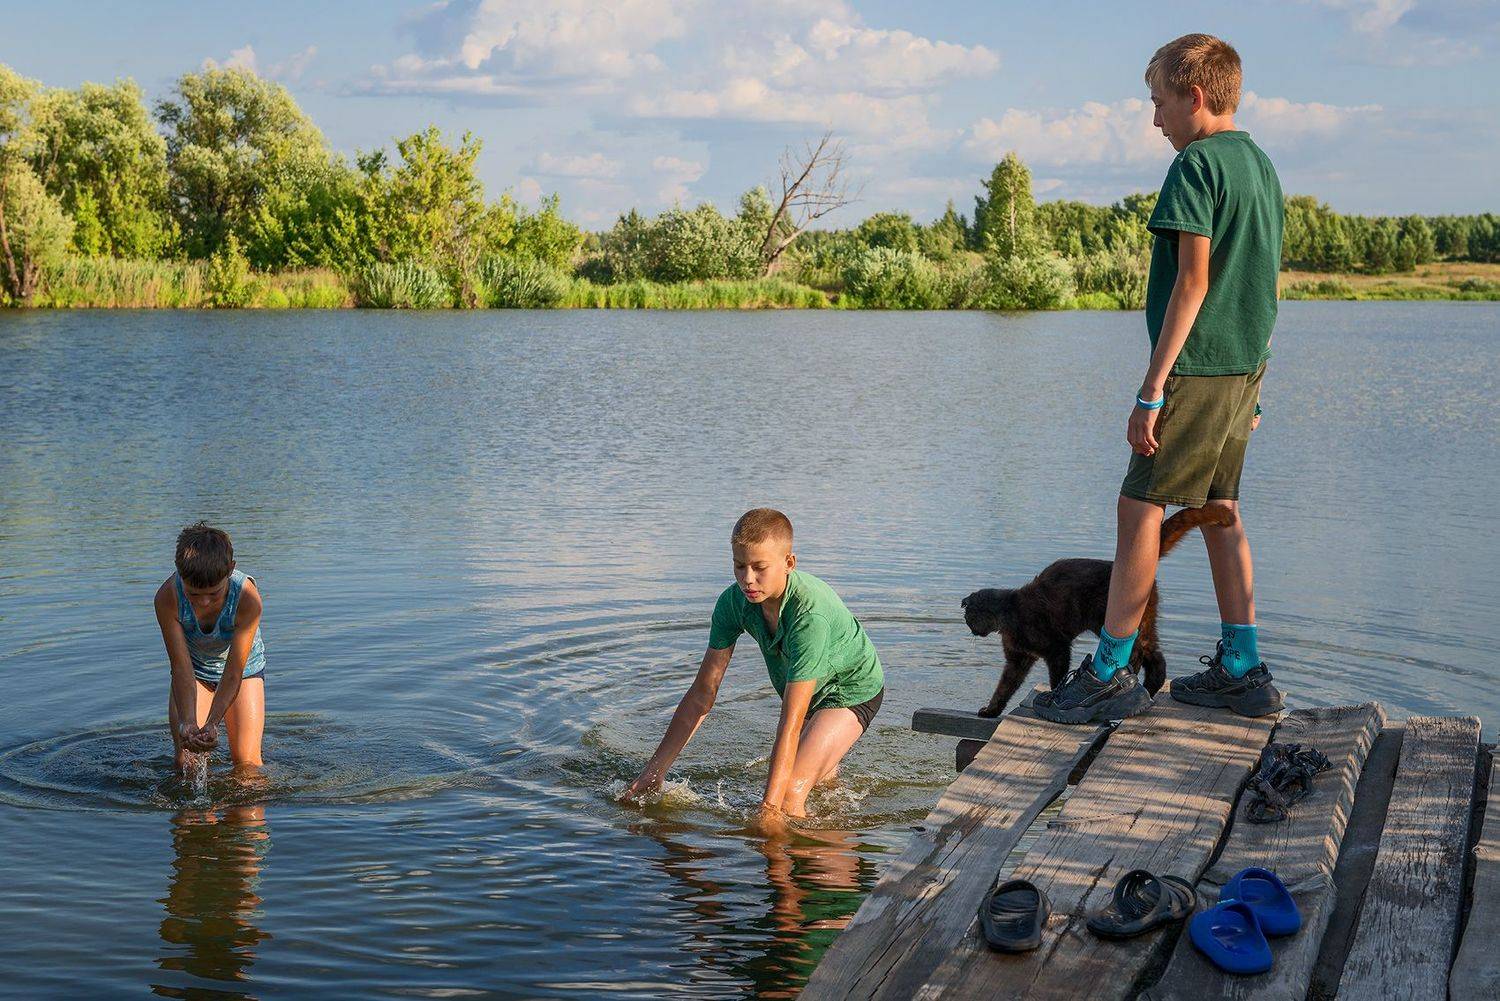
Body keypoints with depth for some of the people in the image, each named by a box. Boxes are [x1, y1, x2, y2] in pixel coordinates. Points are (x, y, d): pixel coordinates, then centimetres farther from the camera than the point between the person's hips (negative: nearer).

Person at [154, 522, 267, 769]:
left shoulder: (248, 596, -36)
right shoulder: (167, 597, -32)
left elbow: (234, 673, -33)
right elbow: (181, 668, -30)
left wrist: (212, 724, -42)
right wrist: (187, 722, -42)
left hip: (243, 668, -1)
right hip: (193, 669, 1)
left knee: (247, 761, -6)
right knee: (186, 761, -7)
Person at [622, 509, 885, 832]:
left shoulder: (810, 613, -40)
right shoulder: (734, 601, -21)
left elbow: (791, 721, -41)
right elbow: (702, 692, -14)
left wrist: (769, 807, -43)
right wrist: (655, 768, -15)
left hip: (852, 688, -7)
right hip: (805, 690, 7)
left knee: (789, 796, -23)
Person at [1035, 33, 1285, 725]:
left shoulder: (1197, 164, -12)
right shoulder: (1260, 164, 16)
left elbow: (1194, 282, -18)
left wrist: (1152, 390, -18)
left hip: (1198, 369, -9)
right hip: (1246, 366, 9)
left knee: (1140, 506, -5)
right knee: (1219, 508, 14)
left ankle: (1109, 674, -3)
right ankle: (1242, 671, 16)